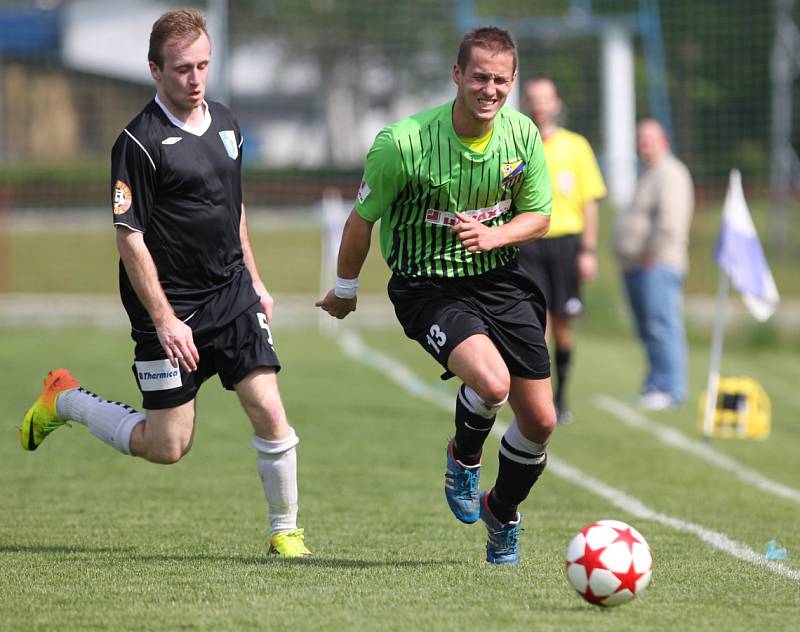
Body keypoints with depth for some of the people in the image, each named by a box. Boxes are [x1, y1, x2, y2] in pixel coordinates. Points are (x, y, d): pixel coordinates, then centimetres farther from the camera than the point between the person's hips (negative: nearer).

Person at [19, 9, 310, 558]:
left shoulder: (226, 124, 7)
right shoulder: (140, 142, -15)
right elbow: (129, 239, -15)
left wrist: (255, 281, 21)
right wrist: (164, 319, -18)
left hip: (232, 294, 6)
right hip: (172, 308, -5)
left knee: (269, 410, -8)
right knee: (167, 446, 1)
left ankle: (285, 532, 7)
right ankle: (64, 399, 25)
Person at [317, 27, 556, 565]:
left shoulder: (522, 134, -8)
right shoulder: (404, 142, -21)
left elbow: (539, 216, 5)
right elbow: (362, 219, -6)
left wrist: (494, 235, -17)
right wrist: (345, 290, 7)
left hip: (499, 278, 5)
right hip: (427, 285, -5)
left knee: (540, 421, 3)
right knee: (492, 382, -32)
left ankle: (501, 514, 33)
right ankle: (464, 457, 4)